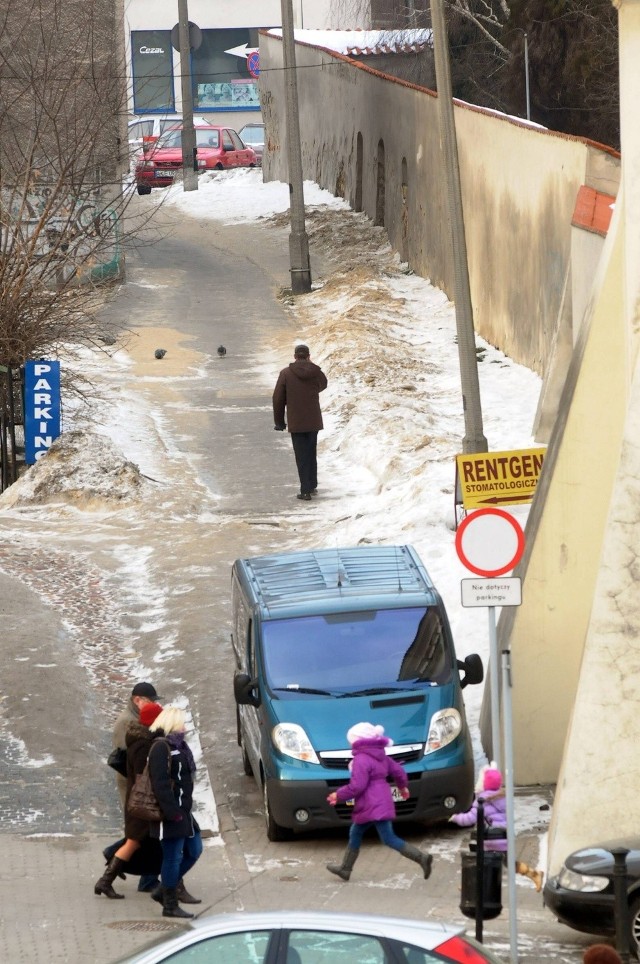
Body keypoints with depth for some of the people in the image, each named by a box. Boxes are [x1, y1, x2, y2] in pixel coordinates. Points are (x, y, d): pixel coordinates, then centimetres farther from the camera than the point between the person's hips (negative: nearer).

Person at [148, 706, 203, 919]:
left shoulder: (177, 745, 15)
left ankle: (165, 891, 24)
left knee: (194, 850, 16)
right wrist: (172, 811, -24)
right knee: (173, 857, -4)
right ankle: (170, 905, 4)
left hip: (182, 810, 10)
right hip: (171, 812, -10)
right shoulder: (161, 747, -16)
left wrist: (185, 808, 17)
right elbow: (160, 782, -22)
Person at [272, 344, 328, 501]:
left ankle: (306, 491, -3)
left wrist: (279, 421, 6)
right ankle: (312, 485, 29)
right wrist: (311, 366, 13)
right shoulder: (317, 372, -4)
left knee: (301, 456, 1)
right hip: (314, 421, 2)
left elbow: (278, 398, -5)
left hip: (296, 422, -2)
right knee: (311, 453, 19)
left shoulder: (286, 373, -9)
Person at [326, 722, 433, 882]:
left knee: (389, 839, -6)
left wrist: (339, 796, -11)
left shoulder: (361, 760, -18)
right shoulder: (380, 756, 11)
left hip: (372, 807, -10)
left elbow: (357, 786, -23)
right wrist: (403, 786, 37)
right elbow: (398, 771, 18)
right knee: (355, 834, 18)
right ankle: (345, 868, 24)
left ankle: (420, 857, -13)